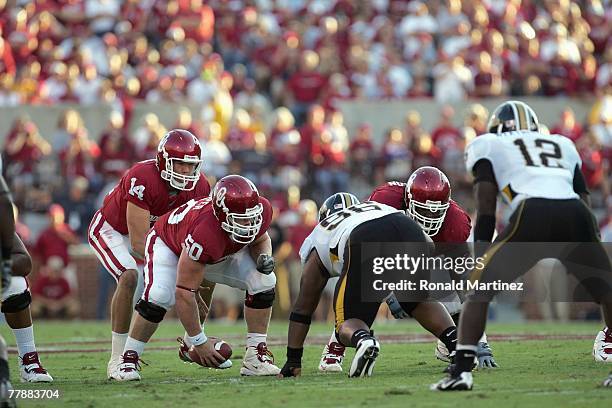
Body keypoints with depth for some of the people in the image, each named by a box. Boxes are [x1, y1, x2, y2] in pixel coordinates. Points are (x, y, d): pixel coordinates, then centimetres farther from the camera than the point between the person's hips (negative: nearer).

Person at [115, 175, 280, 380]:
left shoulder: (261, 210, -29)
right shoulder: (205, 234, -46)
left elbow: (260, 239, -1)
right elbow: (184, 292, -38)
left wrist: (264, 256, -26)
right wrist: (199, 342, -32)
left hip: (221, 251, 6)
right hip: (169, 244, -6)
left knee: (264, 282, -13)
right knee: (158, 297, -30)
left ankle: (255, 357, -6)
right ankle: (129, 359, -12)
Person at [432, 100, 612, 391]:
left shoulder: (488, 146, 25)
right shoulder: (563, 146, 35)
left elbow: (486, 210, 15)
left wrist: (480, 255, 17)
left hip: (533, 214, -3)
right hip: (575, 215, 3)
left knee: (479, 289, 8)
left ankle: (461, 372, -6)